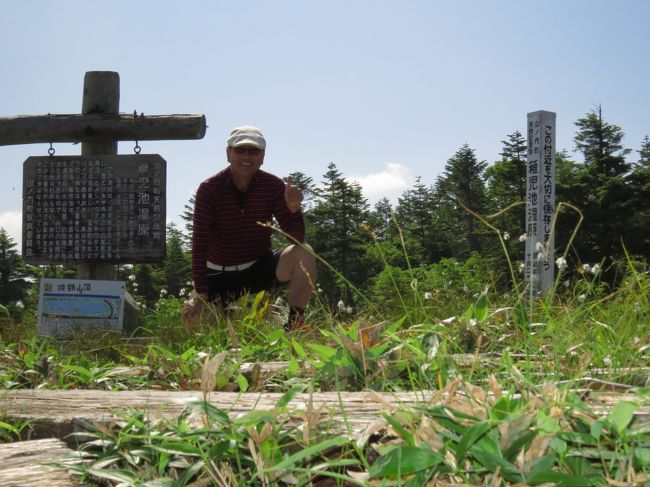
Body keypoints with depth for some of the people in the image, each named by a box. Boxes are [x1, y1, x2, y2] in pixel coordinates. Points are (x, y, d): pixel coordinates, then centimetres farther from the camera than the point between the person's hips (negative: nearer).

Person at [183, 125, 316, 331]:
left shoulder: (273, 186, -11)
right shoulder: (209, 189, -15)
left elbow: (297, 239, -13)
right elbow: (200, 245, -16)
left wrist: (293, 208, -34)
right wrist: (200, 295, -22)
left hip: (260, 267, 0)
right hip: (220, 275, 0)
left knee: (304, 255, -27)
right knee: (192, 320, -16)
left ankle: (295, 325, -18)